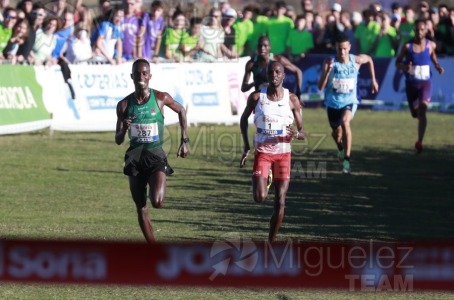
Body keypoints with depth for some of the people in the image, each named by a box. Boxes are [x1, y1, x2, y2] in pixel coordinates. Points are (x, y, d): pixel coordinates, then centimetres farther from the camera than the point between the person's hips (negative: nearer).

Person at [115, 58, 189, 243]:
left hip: (156, 156, -2)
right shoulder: (124, 105, 2)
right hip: (135, 157, 2)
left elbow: (181, 111, 17)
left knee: (157, 202, -23)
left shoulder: (160, 98, -3)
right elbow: (118, 140, 6)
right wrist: (124, 129, -17)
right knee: (141, 210, 3)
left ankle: (158, 191, 13)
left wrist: (185, 141, 13)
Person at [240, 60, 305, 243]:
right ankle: (260, 181, 18)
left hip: (283, 154, 1)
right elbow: (244, 119, 14)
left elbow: (303, 133, 3)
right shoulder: (256, 97, -3)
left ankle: (272, 241, 10)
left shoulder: (292, 100, -1)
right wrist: (246, 147, 6)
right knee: (260, 198, -18)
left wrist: (296, 134, -22)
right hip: (262, 152, -1)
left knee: (280, 202, -3)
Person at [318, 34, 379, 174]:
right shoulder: (329, 62, -16)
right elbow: (321, 86, -20)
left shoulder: (356, 60, -10)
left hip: (350, 101, -1)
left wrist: (373, 80, 16)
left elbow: (369, 60, 15)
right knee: (336, 132, 18)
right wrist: (328, 70, -34)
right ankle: (341, 148, 56)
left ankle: (346, 159, -29)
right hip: (333, 103, 1)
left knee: (345, 122, -31)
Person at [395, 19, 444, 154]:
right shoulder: (407, 46, -4)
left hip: (425, 82, -1)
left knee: (422, 107, -23)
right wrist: (404, 67, -18)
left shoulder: (430, 45, -1)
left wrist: (438, 66, 0)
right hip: (411, 83, 1)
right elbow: (397, 62, 4)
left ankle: (419, 142, -23)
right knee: (416, 114, 10)